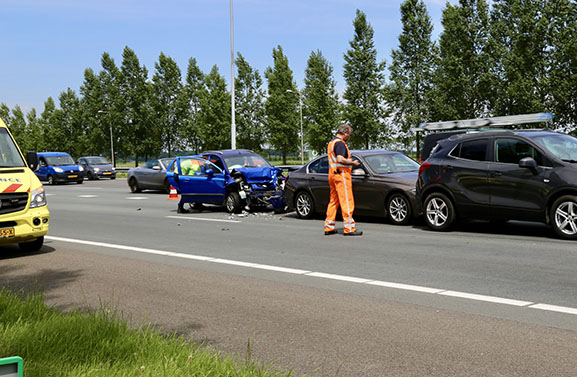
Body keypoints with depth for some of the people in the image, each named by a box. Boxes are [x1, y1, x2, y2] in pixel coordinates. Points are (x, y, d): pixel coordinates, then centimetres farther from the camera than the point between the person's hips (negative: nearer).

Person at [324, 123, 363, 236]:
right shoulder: (340, 143, -13)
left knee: (333, 201, 12)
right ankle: (349, 228, -7)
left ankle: (329, 227, 13)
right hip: (341, 174, -10)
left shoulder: (331, 143, 19)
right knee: (347, 201, -7)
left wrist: (349, 163, 21)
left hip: (332, 174, 10)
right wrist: (353, 163, -12)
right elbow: (340, 159, -24)